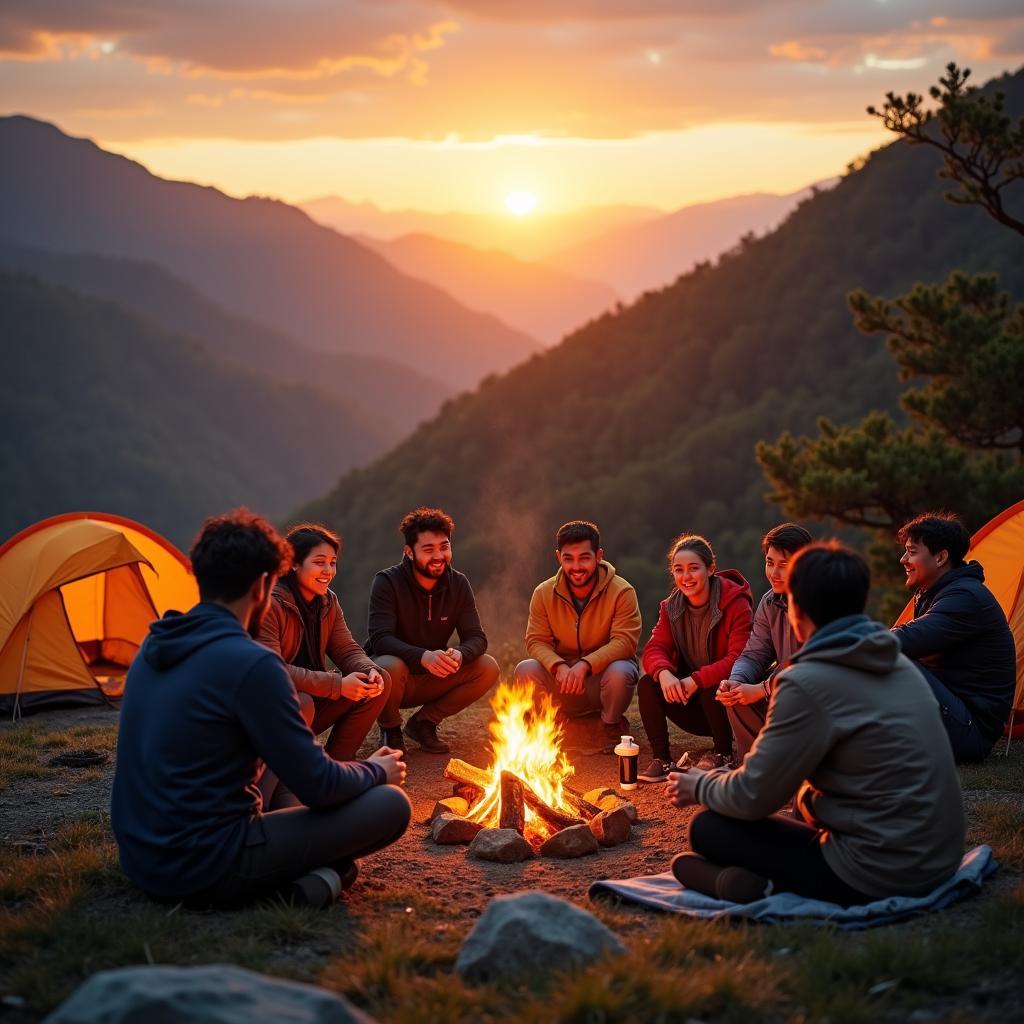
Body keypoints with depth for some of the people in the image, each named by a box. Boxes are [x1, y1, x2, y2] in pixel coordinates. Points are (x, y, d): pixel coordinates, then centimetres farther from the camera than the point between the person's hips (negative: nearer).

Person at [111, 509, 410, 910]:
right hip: (206, 869, -8)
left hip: (140, 859, 8)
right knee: (390, 805, -3)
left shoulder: (154, 647, 8)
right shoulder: (250, 663, -18)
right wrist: (376, 771, 10)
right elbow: (318, 787, -12)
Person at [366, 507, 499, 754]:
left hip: (432, 680, 5)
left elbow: (477, 638, -7)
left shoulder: (459, 585, -2)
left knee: (488, 668, -15)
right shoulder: (387, 582, -16)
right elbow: (380, 639, -27)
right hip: (397, 675, -4)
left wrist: (459, 655, -33)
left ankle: (423, 722, 2)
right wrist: (422, 656, -45)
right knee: (390, 667, -38)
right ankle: (390, 729, -5)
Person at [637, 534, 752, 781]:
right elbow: (654, 649, -8)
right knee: (648, 683, -20)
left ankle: (722, 751, -8)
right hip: (692, 705, 4)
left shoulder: (735, 603, -16)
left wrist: (697, 680, -35)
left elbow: (738, 659, -24)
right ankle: (661, 759, -13)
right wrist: (664, 673, -32)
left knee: (711, 688, -35)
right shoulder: (671, 607, 2)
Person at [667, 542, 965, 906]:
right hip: (940, 859, 8)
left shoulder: (807, 683, -17)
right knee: (807, 797, 30)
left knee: (709, 827, 6)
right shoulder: (898, 663, 9)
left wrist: (700, 786, 11)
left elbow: (752, 797, -10)